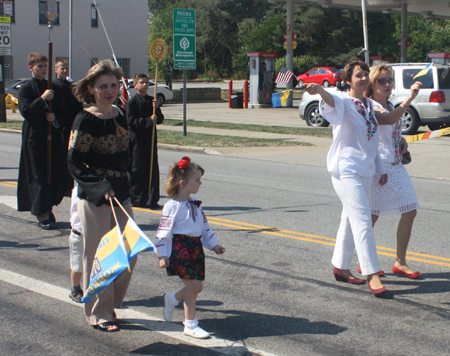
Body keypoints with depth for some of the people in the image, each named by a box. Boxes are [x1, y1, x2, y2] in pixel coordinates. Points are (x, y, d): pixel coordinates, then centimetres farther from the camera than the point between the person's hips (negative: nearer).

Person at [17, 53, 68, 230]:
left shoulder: (53, 88, 14)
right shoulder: (25, 88, 0)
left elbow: (64, 112, 14)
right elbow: (25, 112, -12)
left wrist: (55, 117, -7)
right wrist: (42, 99, -18)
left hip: (53, 136, 4)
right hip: (35, 137, -4)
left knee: (56, 174, 3)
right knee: (39, 176, -4)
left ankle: (47, 207, 21)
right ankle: (41, 214, 1)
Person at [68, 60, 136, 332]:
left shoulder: (118, 115, 8)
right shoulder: (85, 121, -13)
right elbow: (75, 163, -14)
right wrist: (101, 187, -21)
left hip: (120, 194, 7)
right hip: (95, 197, -7)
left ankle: (112, 302, 28)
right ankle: (99, 313, 16)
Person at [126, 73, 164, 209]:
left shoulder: (151, 101, 13)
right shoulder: (132, 102, -4)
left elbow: (160, 120, 10)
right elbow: (131, 122, -14)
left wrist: (156, 108, -7)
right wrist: (149, 120, -22)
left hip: (150, 140, 5)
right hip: (137, 141, -5)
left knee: (153, 170, 1)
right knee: (137, 170, -2)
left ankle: (151, 200, 5)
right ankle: (135, 199, 11)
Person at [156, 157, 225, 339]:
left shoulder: (195, 204, 12)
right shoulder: (172, 206, -12)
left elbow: (204, 226, 22)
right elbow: (164, 231, -12)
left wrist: (213, 244, 22)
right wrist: (162, 255, -13)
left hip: (196, 247, 8)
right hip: (180, 249, -8)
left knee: (197, 286, 9)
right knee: (192, 285, -6)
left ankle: (172, 299, 36)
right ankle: (190, 324, 6)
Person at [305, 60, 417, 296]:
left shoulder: (369, 104, 14)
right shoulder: (344, 103, -9)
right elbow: (332, 102, -35)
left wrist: (380, 168, 22)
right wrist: (319, 90, -57)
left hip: (366, 170, 8)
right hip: (346, 170, -8)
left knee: (351, 220, 14)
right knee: (362, 220, -13)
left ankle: (341, 267, 26)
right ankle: (371, 274, -11)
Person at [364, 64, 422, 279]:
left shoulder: (390, 106, 16)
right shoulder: (369, 107, -11)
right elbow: (389, 120, -31)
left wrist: (402, 140, 9)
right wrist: (410, 98, -35)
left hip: (396, 167, 9)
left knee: (410, 212, 5)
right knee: (371, 217, -1)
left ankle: (400, 262, 14)